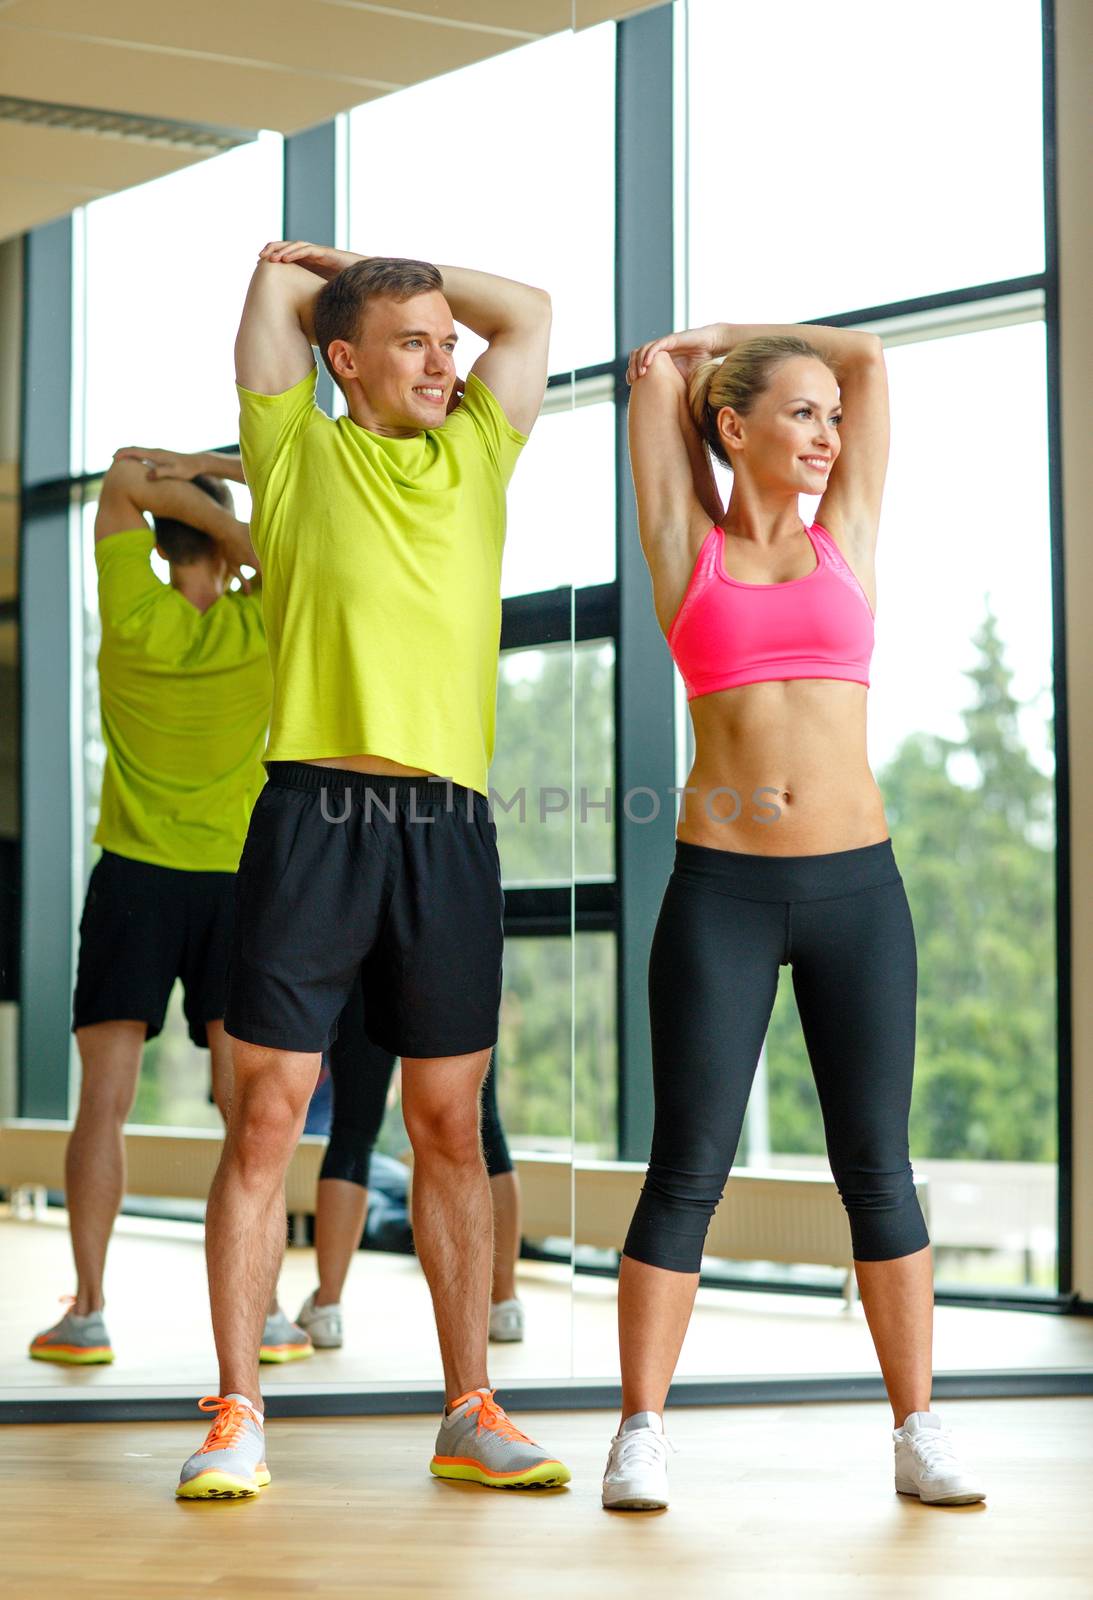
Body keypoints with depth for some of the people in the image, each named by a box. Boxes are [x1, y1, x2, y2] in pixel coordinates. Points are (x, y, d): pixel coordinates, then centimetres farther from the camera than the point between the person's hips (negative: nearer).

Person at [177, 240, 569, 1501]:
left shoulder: (475, 458, 18)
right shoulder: (299, 457, 10)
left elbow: (528, 312, 23)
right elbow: (276, 281, 9)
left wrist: (364, 265, 24)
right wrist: (325, 284, 28)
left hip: (449, 824, 3)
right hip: (317, 815, -3)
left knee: (450, 1127, 6)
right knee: (265, 1119, -3)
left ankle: (470, 1415, 12)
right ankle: (237, 1416, 3)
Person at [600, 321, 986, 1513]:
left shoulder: (846, 541, 11)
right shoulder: (688, 552, 6)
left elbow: (868, 354, 14)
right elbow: (654, 368, 12)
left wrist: (725, 336, 24)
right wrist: (677, 364, 32)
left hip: (856, 884, 2)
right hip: (719, 889, -2)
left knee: (877, 1167, 5)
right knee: (687, 1172, -1)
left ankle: (918, 1432, 12)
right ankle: (641, 1433, 7)